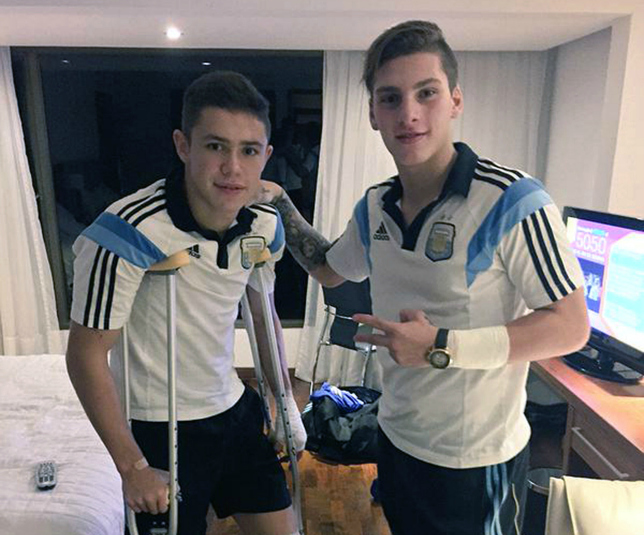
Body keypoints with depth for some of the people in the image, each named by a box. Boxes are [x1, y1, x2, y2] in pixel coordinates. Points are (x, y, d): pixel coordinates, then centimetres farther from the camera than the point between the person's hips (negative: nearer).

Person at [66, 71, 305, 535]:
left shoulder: (265, 224, -8)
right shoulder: (130, 231, -28)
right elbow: (87, 355, -19)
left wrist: (286, 399, 12)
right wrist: (133, 467, -13)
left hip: (235, 409, 6)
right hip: (158, 428, -5)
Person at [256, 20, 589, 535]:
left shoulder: (513, 202, -21)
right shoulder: (374, 207, -2)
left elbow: (570, 327, -18)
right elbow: (328, 269, 15)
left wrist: (442, 347, -26)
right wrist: (278, 202, 7)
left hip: (476, 459, -6)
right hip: (396, 439, 6)